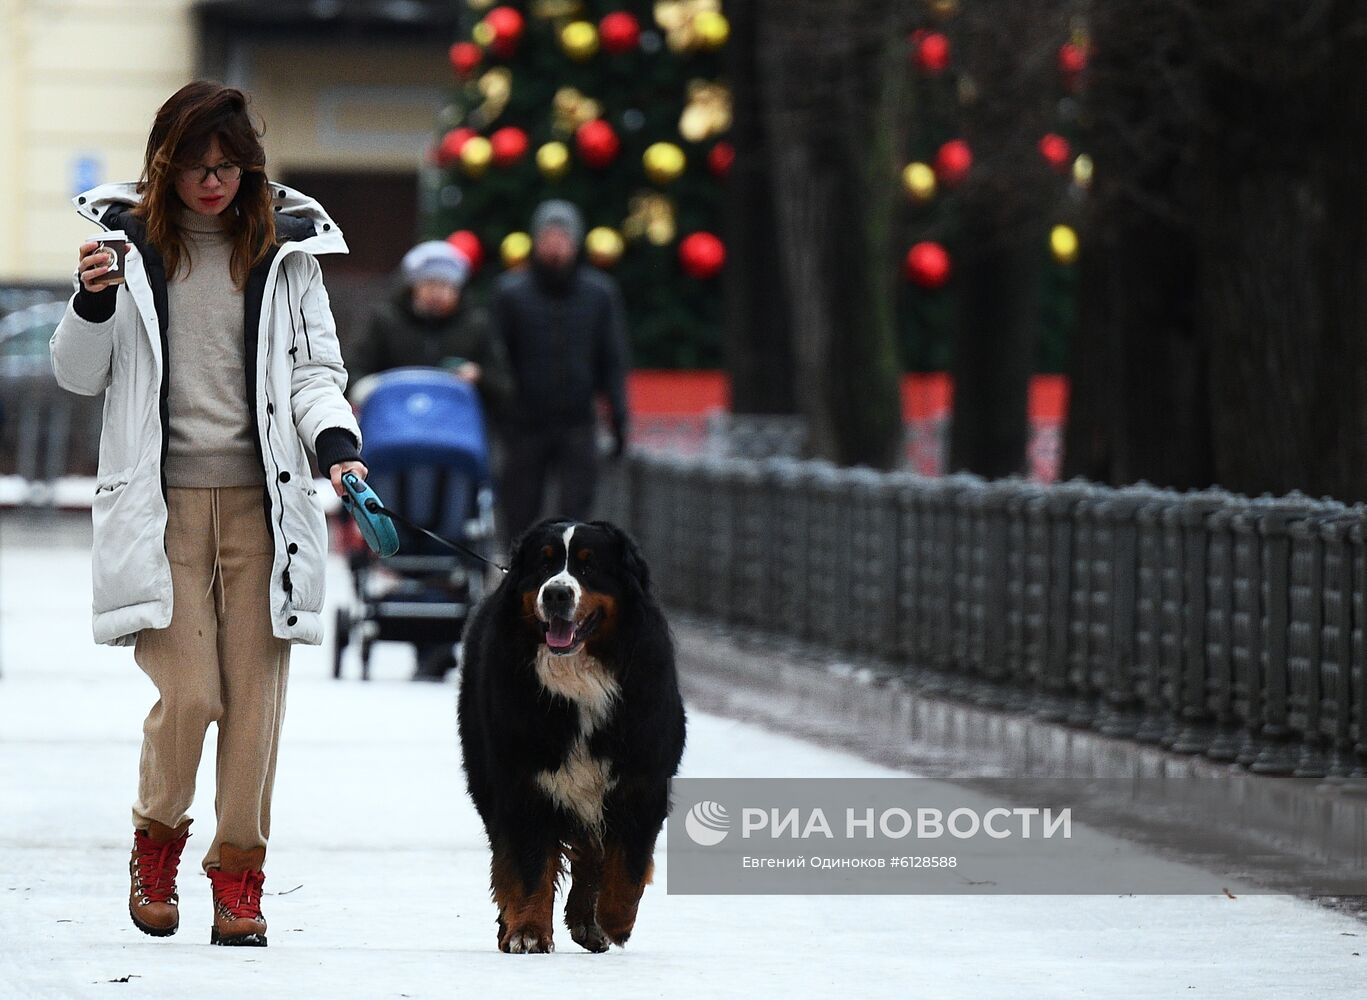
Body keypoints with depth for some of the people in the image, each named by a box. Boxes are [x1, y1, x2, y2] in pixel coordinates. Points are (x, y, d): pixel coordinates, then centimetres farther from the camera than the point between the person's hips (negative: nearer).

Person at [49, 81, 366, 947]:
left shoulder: (285, 244, 6)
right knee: (189, 694, -10)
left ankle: (239, 874, 12)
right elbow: (79, 376, 8)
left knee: (256, 693, -1)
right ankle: (157, 842, 17)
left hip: (261, 500, 2)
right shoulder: (128, 238, 3)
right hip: (163, 499, -2)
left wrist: (336, 441, -11)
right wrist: (93, 305, -12)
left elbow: (314, 366, 8)